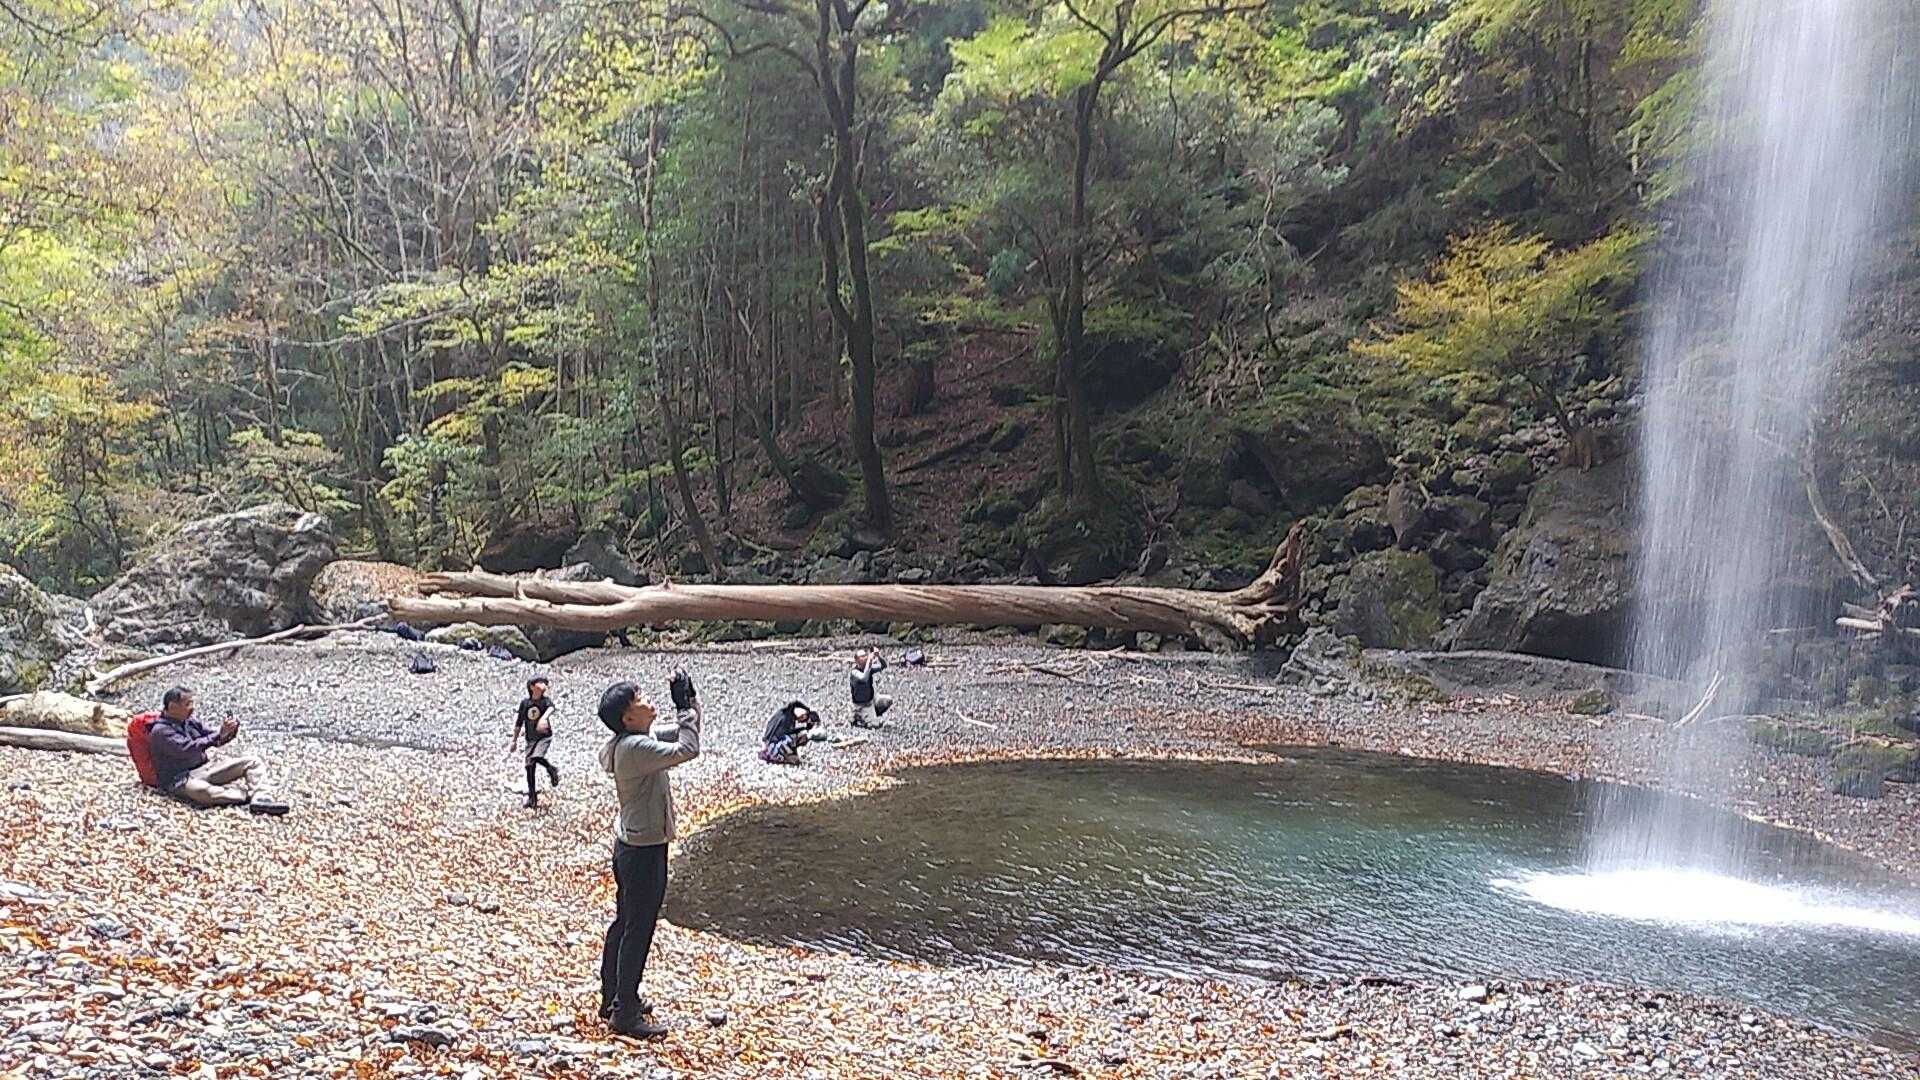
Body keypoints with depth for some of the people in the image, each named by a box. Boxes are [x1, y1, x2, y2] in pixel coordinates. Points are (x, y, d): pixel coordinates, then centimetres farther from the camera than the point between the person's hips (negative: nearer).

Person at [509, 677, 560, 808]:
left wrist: (544, 718, -49)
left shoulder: (546, 700, -4)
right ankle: (532, 798, 12)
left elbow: (551, 708, -28)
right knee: (529, 766, 3)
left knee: (536, 757, -28)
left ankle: (552, 770, 1)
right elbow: (519, 723, 14)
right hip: (531, 739, 4)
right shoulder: (525, 703, 5)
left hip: (545, 736, -4)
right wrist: (514, 741, 16)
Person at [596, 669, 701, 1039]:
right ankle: (625, 1014, 6)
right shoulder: (635, 747, -24)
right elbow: (687, 749, -30)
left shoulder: (643, 736, 6)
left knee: (625, 923, 19)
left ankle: (613, 998, 32)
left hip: (631, 845, 10)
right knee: (638, 930, -2)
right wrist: (686, 706, -21)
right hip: (644, 850, -10)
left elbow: (681, 732, 15)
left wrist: (689, 701, 0)